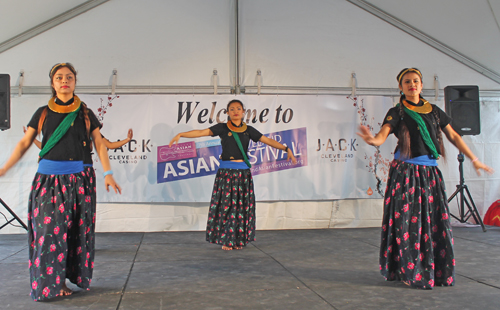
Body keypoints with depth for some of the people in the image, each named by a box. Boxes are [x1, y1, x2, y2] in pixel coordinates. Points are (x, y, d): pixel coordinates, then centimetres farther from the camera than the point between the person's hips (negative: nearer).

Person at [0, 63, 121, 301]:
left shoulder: (85, 114, 7)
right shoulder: (43, 113, 8)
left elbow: (99, 144, 7)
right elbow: (24, 143, 11)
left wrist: (108, 173, -2)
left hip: (75, 178, 0)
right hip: (47, 177, 0)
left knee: (74, 230, 0)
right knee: (48, 229, -2)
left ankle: (63, 281, 12)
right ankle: (49, 283, 9)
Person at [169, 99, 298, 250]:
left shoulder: (248, 130, 9)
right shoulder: (222, 128, 4)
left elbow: (268, 140, 8)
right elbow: (202, 132, -5)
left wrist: (286, 149, 0)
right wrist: (181, 134, -16)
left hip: (243, 172, 2)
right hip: (226, 171, -2)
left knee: (242, 206, 2)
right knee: (226, 205, -2)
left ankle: (239, 240, 13)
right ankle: (226, 240, 8)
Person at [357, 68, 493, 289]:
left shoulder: (434, 111, 14)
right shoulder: (397, 113, 0)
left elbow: (453, 136, 19)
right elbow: (383, 135, -16)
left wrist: (474, 159, 17)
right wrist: (373, 140, -40)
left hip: (430, 172, 4)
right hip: (406, 172, -4)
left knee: (436, 222, 3)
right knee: (409, 222, -5)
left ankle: (438, 272, 16)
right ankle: (412, 273, 6)